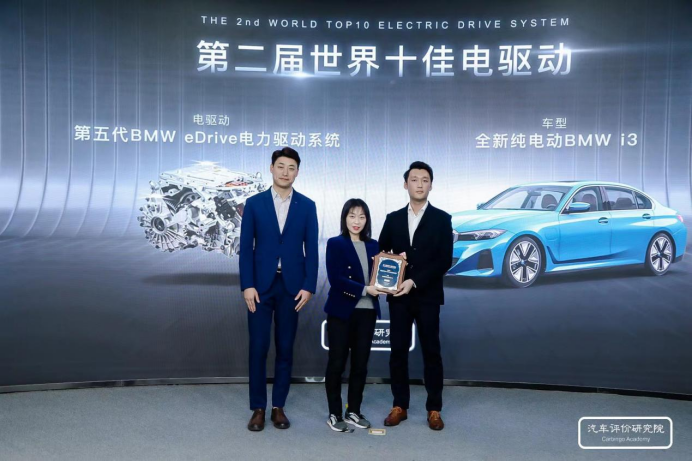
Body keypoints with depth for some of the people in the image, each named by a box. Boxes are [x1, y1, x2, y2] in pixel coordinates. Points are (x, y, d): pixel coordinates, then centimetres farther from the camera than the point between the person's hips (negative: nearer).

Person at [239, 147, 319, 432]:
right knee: (258, 348, 2)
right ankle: (258, 408, 15)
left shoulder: (307, 206, 4)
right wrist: (247, 285, -8)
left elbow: (311, 249, 2)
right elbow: (246, 248, -1)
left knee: (285, 349, 7)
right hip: (261, 285, 0)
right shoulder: (254, 204, 2)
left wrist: (308, 286, -5)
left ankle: (278, 406, 19)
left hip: (292, 286, 1)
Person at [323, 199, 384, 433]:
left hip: (367, 312, 4)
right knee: (337, 363, 3)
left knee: (360, 364, 10)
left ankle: (354, 411, 24)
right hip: (341, 311, -4)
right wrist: (364, 289, -18)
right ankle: (334, 415, 15)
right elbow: (336, 279, -13)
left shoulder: (373, 245, 11)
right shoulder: (335, 244, -3)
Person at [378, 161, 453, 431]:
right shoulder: (393, 219, 10)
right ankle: (399, 406, 18)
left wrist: (415, 281, -15)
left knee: (431, 352, 5)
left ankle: (434, 409, 16)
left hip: (427, 296, -2)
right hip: (399, 296, 3)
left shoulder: (442, 219, 0)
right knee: (398, 351, 5)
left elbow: (444, 261, -7)